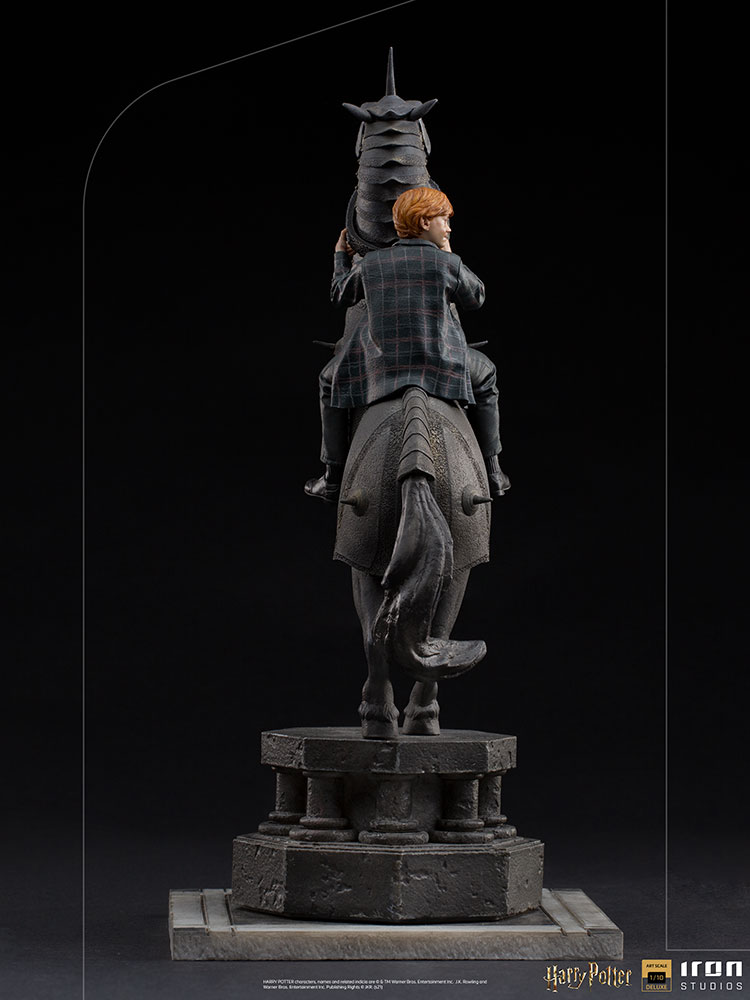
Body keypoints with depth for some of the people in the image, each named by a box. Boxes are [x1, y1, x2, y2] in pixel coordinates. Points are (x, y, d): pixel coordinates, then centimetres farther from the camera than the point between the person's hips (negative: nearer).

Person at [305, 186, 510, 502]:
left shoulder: (370, 263, 4)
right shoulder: (447, 263, -4)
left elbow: (341, 294, 22)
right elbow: (475, 297, 13)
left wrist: (340, 258, 40)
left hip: (382, 366, 1)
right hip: (440, 364, -1)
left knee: (332, 380, 29)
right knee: (484, 376, 29)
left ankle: (334, 477, 24)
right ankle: (491, 473, 30)